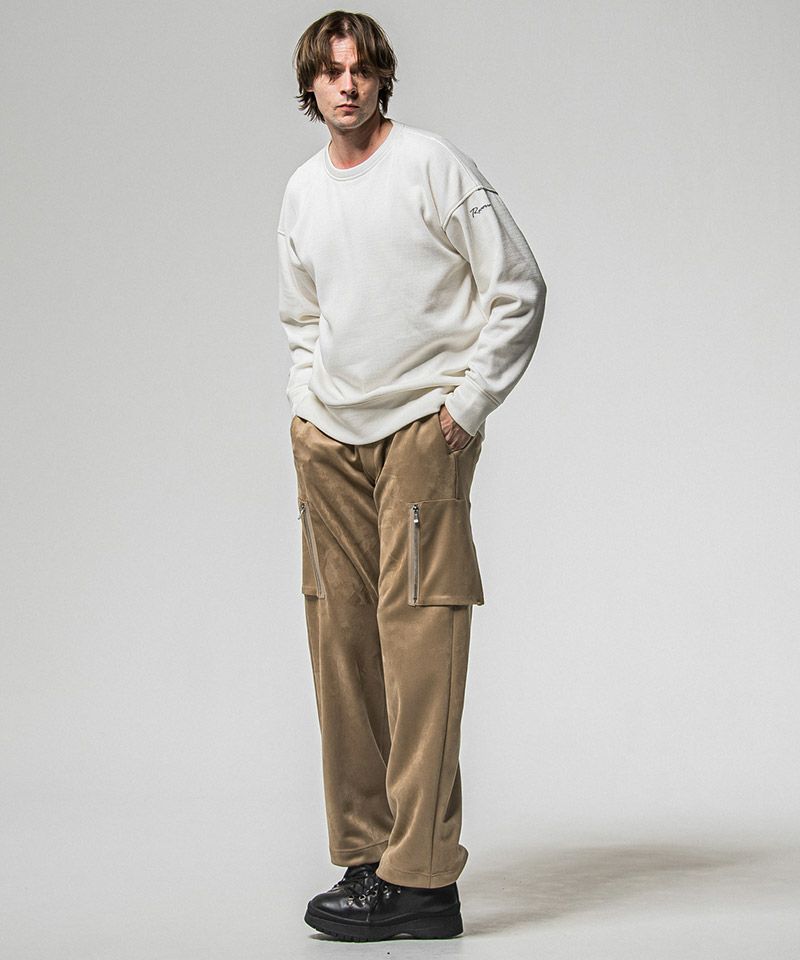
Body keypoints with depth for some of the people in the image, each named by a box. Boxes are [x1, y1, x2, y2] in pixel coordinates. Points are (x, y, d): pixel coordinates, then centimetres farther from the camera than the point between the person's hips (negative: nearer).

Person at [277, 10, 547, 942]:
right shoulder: (301, 192, 15)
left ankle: (421, 879, -12)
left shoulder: (433, 165, -3)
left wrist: (469, 405, -7)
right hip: (329, 440, 6)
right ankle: (365, 856, 12)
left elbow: (518, 289, -3)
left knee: (417, 640, -12)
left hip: (422, 430, -6)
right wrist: (304, 406, 14)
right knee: (339, 642, 4)